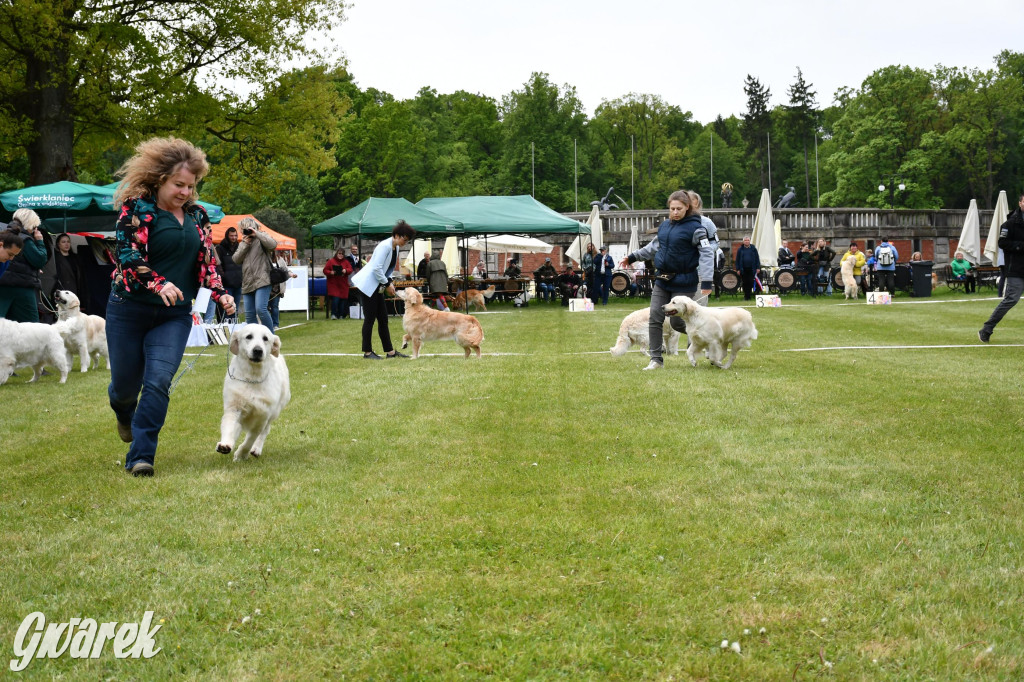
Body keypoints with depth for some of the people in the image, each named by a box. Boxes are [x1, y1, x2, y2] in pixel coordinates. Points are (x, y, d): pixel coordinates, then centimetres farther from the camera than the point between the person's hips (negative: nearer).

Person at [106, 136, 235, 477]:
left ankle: (140, 457, -9)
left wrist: (221, 295, -4)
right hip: (130, 309, -3)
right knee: (126, 383, 10)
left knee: (158, 382, -13)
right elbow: (128, 255, -17)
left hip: (175, 315, 3)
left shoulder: (197, 215, 7)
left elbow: (206, 263, 12)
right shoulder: (137, 208, -8)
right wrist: (159, 284, -32)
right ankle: (124, 414, 47)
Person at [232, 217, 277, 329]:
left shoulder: (261, 237, 6)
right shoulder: (243, 243, 23)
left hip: (262, 281, -7)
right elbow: (236, 259, 10)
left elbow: (273, 244, -16)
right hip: (247, 283, 7)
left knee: (261, 309, -20)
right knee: (249, 314, 4)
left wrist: (257, 234, -12)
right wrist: (245, 244, 0)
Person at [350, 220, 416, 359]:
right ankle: (367, 352, 3)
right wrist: (387, 284, -15)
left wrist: (390, 282, 5)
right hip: (367, 285, -9)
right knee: (370, 318, -4)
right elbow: (377, 268, -24)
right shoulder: (385, 246, -19)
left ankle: (390, 351, 12)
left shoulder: (396, 248, 10)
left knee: (383, 319, 9)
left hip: (376, 287, 10)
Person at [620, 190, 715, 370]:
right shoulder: (664, 226, 10)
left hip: (684, 282, -6)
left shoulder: (695, 228, -10)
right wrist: (633, 257, 24)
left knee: (677, 322, -4)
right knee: (655, 318, -1)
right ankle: (656, 360, 4)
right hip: (662, 280, 6)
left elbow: (707, 253, -16)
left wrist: (706, 282, -25)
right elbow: (654, 246, 25)